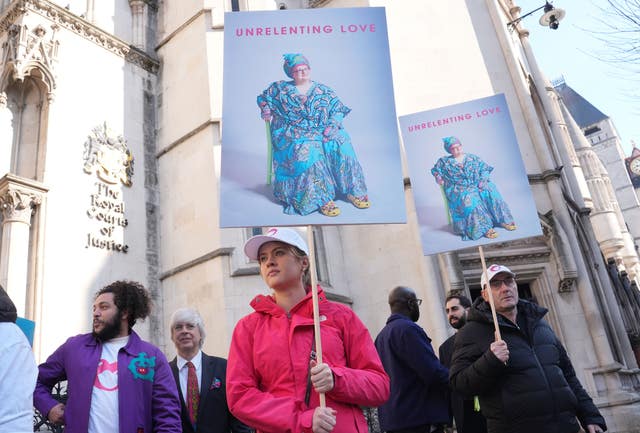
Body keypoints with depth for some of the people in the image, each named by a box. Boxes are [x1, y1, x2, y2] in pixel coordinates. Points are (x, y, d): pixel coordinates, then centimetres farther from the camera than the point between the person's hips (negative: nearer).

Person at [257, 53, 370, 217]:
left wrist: (332, 125, -10)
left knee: (341, 144, -29)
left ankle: (353, 191, -20)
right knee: (308, 150, -36)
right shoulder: (281, 88, 15)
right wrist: (267, 110, 5)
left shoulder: (324, 91, 15)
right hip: (295, 134, -2)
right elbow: (264, 97, 26)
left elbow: (339, 109, 8)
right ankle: (321, 198, -38)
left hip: (323, 131, 2)